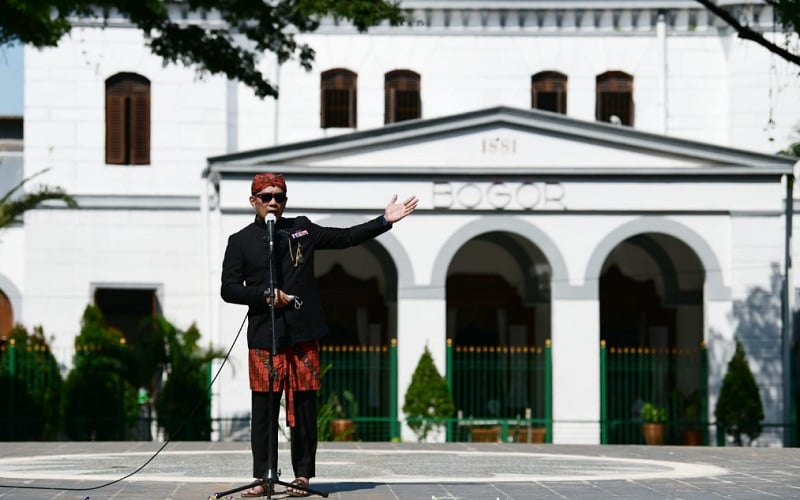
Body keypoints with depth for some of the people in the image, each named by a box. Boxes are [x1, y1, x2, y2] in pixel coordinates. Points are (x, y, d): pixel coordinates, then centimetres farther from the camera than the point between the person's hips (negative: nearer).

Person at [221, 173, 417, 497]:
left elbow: (345, 237, 15)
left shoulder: (302, 229, 14)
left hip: (303, 335, 2)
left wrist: (385, 221, 8)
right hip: (264, 336, -1)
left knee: (304, 406, 2)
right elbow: (229, 289, 3)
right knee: (264, 409, -2)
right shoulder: (240, 241, 7)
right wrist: (266, 295, -9)